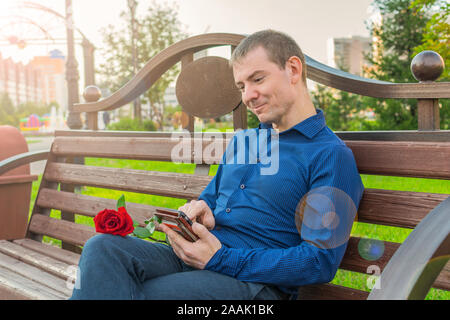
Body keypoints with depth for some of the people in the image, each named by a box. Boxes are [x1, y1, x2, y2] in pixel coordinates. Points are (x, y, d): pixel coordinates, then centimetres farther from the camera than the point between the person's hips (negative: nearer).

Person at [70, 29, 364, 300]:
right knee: (102, 247, -20)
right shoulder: (243, 140, 20)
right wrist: (200, 212, 1)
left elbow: (321, 262, -13)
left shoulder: (331, 155, -6)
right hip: (197, 256, 7)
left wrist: (221, 258, -18)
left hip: (257, 281, -7)